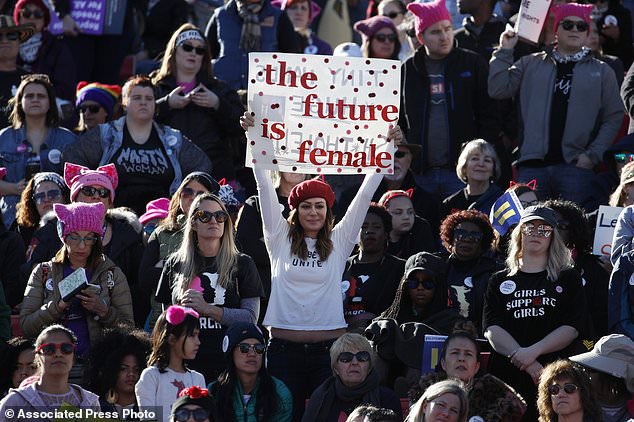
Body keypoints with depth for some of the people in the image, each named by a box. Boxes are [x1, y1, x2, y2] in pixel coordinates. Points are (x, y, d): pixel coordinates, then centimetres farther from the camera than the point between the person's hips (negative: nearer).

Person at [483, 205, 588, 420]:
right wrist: (524, 359, -14)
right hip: (506, 375, 1)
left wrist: (533, 351, -15)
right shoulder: (500, 281, 16)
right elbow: (491, 329, 2)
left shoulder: (568, 279, 13)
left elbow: (572, 328, 0)